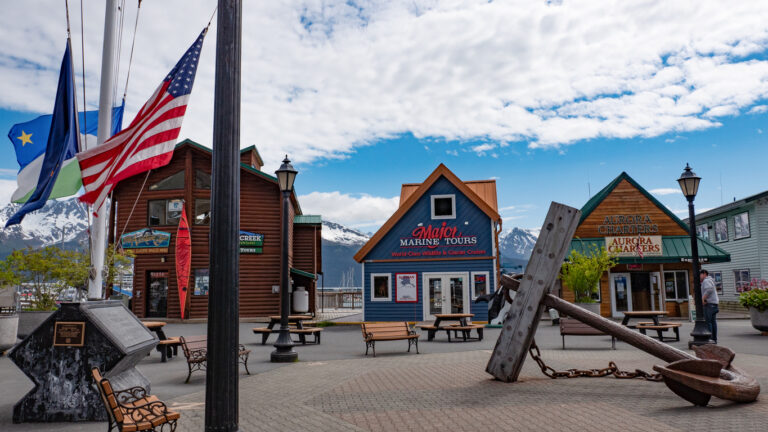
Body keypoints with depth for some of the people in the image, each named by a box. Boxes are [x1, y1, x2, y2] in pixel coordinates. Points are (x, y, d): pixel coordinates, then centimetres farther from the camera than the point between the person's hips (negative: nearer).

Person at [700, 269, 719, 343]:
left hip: (709, 304, -10)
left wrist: (703, 298, -23)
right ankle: (714, 339, 12)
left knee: (708, 322, -10)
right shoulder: (710, 280, 23)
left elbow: (709, 289, -27)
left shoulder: (706, 281, -11)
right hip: (714, 303, 10)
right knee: (713, 322, 10)